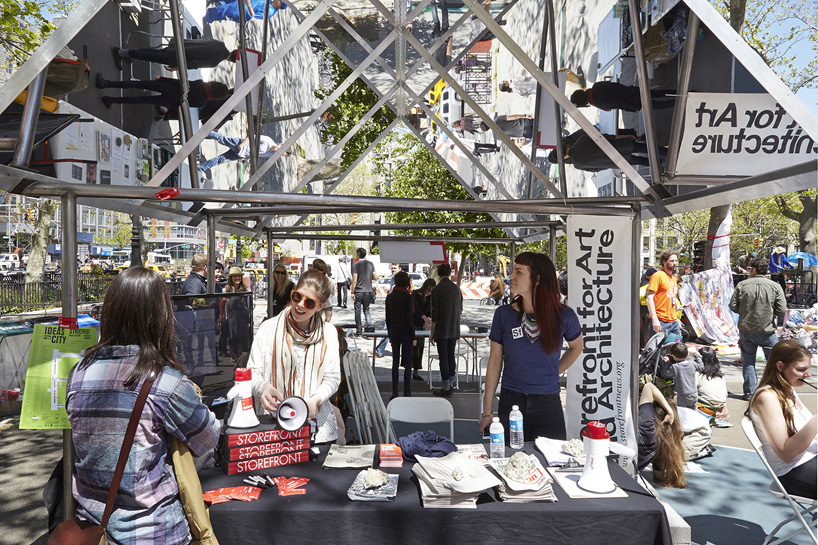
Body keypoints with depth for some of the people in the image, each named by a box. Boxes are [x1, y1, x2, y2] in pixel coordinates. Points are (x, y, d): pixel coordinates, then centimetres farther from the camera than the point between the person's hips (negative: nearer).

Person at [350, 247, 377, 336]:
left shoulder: (355, 265, -8)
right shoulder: (370, 264, 3)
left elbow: (354, 280, -12)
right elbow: (375, 277, 4)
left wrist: (352, 292, -6)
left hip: (358, 292, -3)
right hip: (368, 291, 3)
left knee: (357, 311, 5)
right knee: (366, 310, 16)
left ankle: (359, 331, 8)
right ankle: (369, 326, 0)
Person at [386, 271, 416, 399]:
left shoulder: (389, 297, 4)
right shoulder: (407, 296, -11)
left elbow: (388, 318, 7)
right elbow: (409, 318, -13)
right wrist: (413, 337, -7)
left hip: (394, 332, 4)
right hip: (406, 332, -4)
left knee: (395, 363, 9)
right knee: (408, 363, 4)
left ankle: (394, 393, 11)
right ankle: (407, 392, 3)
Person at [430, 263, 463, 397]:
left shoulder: (436, 290, -12)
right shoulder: (457, 288, 4)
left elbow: (435, 313, -13)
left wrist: (432, 332, -6)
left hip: (442, 330, -5)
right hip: (455, 330, 5)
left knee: (443, 358, 1)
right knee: (451, 356, 13)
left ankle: (446, 388, 5)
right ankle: (451, 384, 19)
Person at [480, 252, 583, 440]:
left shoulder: (563, 315, -6)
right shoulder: (504, 314, -5)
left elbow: (576, 347, 17)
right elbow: (494, 363, 1)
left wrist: (554, 374, 7)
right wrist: (487, 411, 2)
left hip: (548, 404, 0)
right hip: (510, 402, 0)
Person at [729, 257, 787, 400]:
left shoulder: (742, 285, -4)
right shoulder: (775, 286, -4)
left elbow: (733, 306, -3)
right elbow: (782, 310, -5)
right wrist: (769, 310, 14)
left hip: (745, 330, 1)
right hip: (766, 331, -1)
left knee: (748, 362, 10)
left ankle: (749, 393, 14)